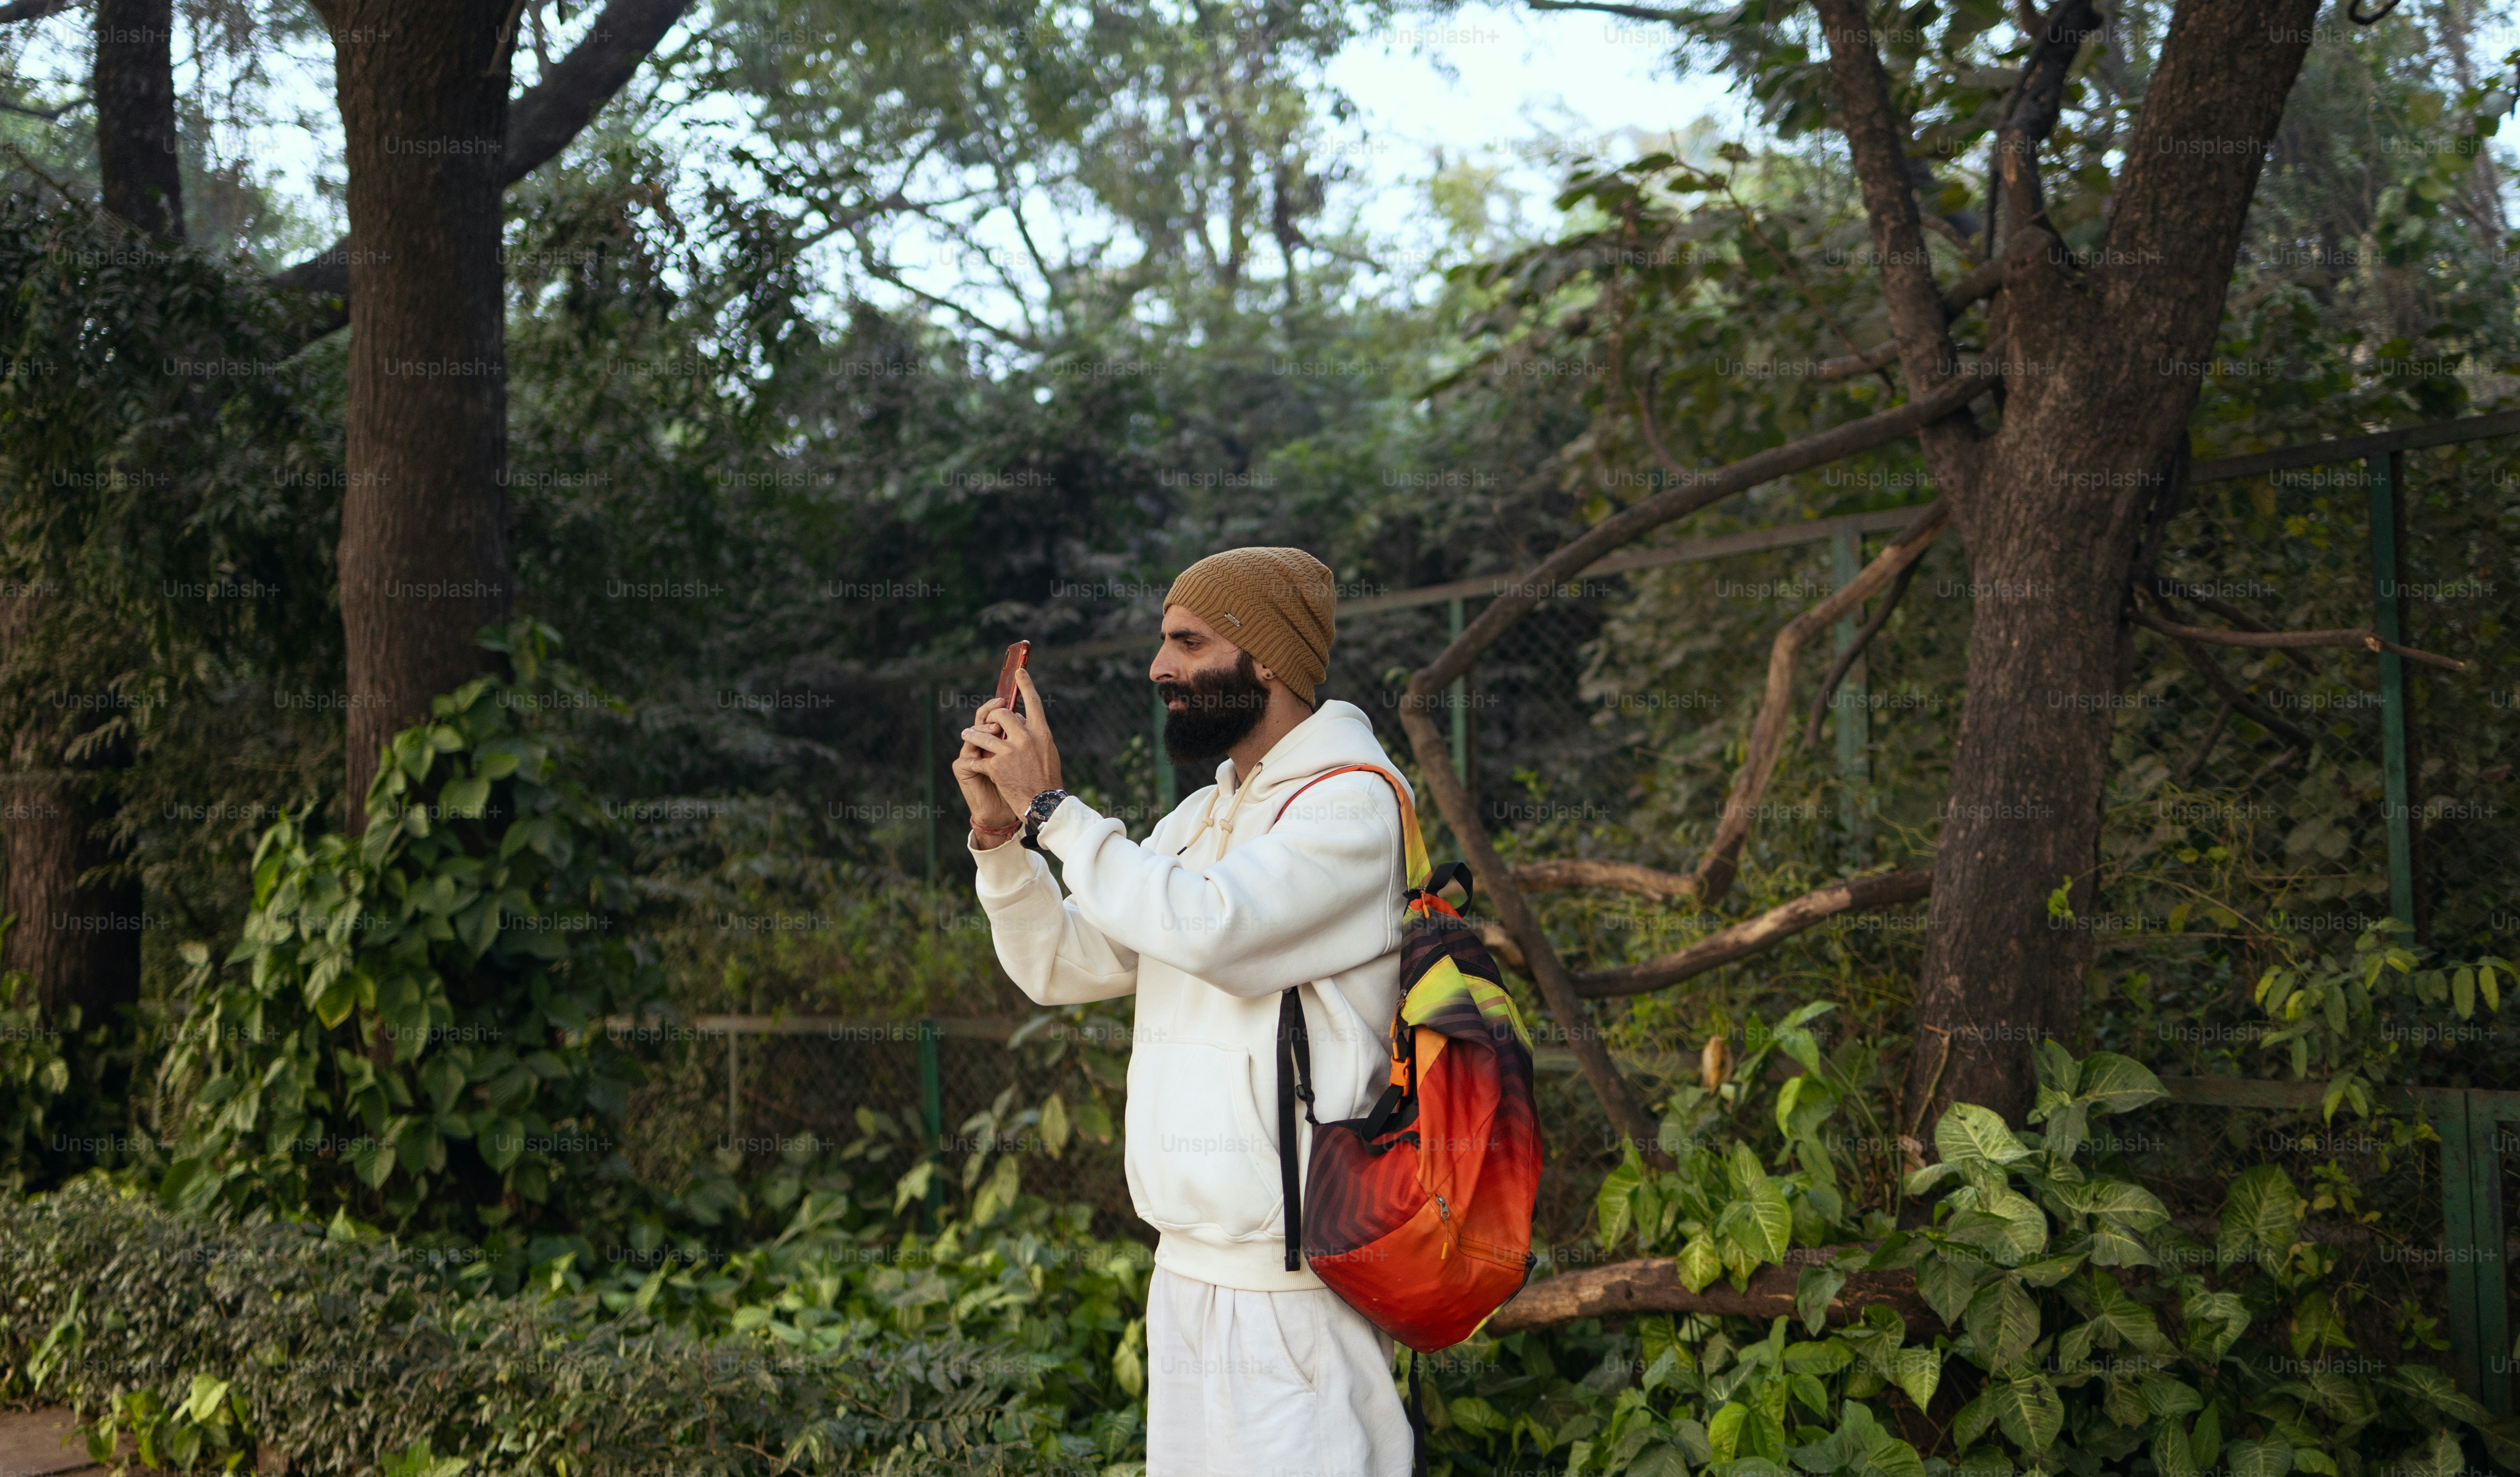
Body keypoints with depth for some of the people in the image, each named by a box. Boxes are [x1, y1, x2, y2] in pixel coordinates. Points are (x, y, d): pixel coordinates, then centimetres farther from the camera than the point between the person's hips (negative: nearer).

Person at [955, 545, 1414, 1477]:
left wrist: (1050, 805, -16)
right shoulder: (1194, 823, 16)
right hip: (1186, 1261, 8)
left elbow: (1209, 926, -25)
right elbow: (1061, 966, 12)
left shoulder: (1354, 803, -10)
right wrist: (999, 830, -3)